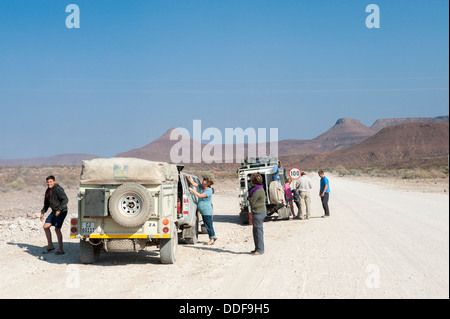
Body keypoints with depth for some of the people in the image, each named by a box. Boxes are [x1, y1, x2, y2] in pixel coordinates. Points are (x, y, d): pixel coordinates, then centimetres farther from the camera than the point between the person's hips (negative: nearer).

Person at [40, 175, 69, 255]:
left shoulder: (58, 189, -16)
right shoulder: (48, 191, 10)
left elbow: (65, 200, -22)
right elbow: (46, 203, 21)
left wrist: (59, 210, -28)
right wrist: (42, 212, 11)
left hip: (61, 212, -9)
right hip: (54, 212, 9)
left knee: (57, 229, -14)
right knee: (46, 226, 4)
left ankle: (61, 249, -6)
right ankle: (50, 246, 17)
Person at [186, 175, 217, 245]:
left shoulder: (209, 191, -19)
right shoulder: (201, 187, 6)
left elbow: (200, 195, -27)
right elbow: (194, 184, 9)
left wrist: (192, 190, -21)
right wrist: (188, 178, -4)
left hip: (207, 211, -9)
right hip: (203, 211, 9)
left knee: (209, 225, -3)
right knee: (207, 225, 15)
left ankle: (212, 240, 3)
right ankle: (213, 237, 26)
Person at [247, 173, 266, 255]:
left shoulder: (257, 191, -20)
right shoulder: (260, 189, 13)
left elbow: (252, 201, -17)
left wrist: (248, 198, 2)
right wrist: (250, 198, 4)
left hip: (258, 212, -11)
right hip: (258, 212, 11)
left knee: (258, 230, -5)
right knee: (256, 231, 16)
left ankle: (260, 250, 0)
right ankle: (258, 248, 25)